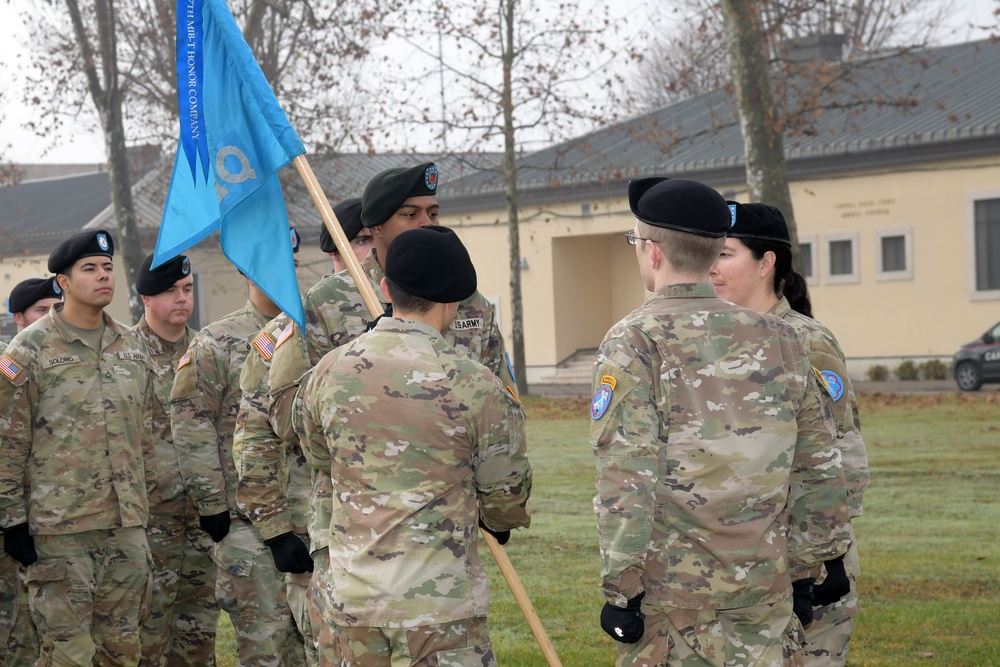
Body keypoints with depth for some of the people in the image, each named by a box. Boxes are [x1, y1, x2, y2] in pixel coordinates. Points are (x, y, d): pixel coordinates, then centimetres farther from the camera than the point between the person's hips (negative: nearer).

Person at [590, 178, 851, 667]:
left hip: (667, 591, -4)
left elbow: (626, 478, -15)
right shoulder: (777, 339, 6)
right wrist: (804, 567, 16)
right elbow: (818, 469, 9)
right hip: (764, 589, 4)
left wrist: (620, 589, -11)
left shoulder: (633, 343, -8)